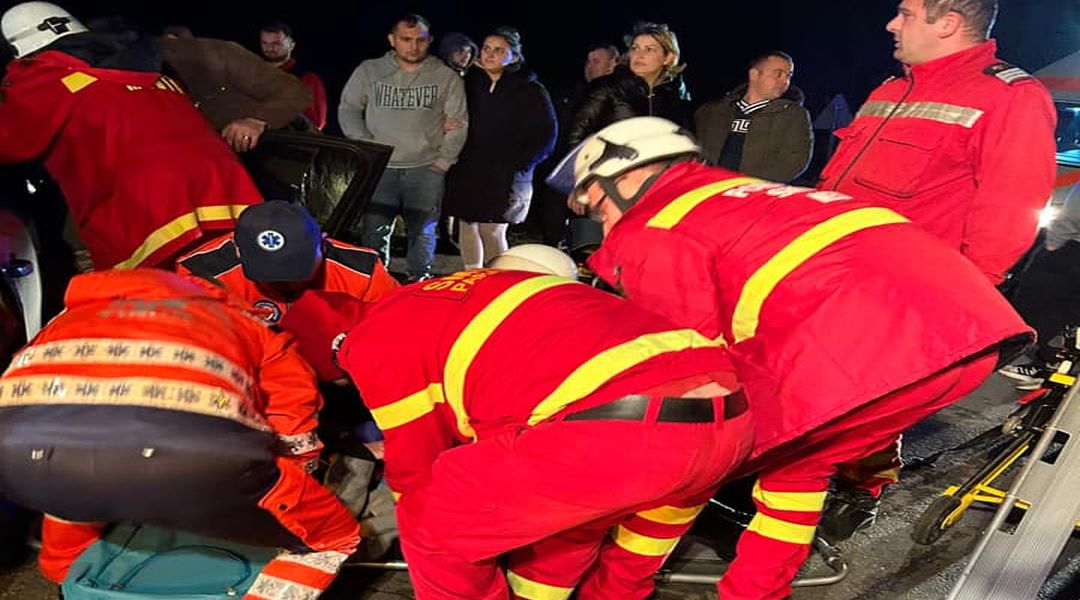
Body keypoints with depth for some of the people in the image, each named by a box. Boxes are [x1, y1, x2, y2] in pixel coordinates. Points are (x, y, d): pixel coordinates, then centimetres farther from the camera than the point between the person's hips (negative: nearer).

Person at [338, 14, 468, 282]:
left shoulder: (447, 77, 3)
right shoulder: (369, 71, 6)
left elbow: (458, 123, 5)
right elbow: (348, 110, 11)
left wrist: (443, 161, -1)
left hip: (426, 169, -1)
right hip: (380, 168, 1)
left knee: (422, 232, 6)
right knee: (374, 231, 1)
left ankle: (420, 281, 19)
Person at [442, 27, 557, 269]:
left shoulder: (531, 91, -1)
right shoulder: (470, 82, 9)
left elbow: (545, 136, -2)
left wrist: (518, 166, -10)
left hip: (505, 178, -4)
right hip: (466, 172, 4)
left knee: (492, 232, -8)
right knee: (467, 226, 8)